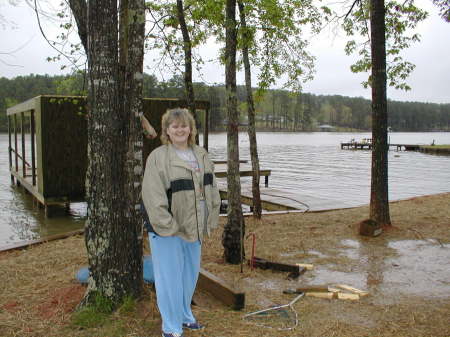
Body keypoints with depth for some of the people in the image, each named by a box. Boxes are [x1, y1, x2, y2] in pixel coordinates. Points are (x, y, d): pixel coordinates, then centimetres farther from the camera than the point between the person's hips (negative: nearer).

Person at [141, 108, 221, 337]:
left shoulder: (201, 155, 7)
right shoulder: (158, 157, -13)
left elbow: (211, 190, 11)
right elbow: (153, 197, -18)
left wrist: (210, 221, 5)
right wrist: (169, 227, -20)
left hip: (194, 228, 6)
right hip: (167, 230, -6)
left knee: (190, 274, 19)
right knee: (170, 277, 3)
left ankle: (185, 316, 39)